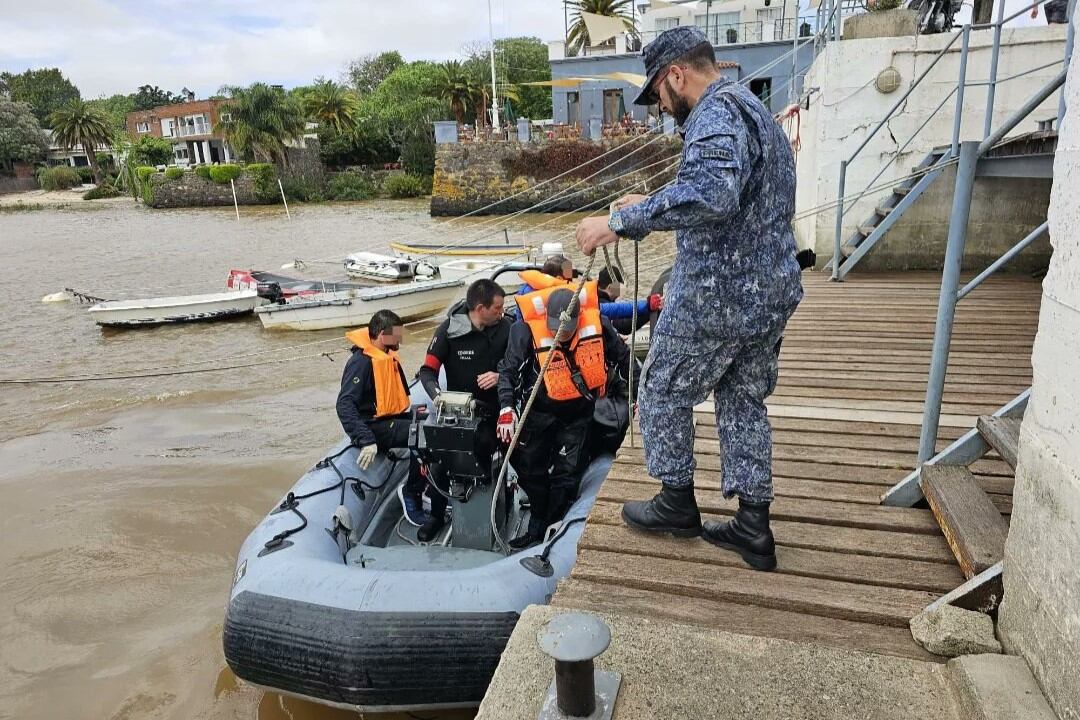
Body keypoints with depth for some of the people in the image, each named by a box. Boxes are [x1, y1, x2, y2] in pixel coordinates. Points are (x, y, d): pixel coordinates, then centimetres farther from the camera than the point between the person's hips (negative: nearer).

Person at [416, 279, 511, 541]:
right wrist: (437, 395, -27)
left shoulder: (505, 328, -5)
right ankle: (437, 515, 17)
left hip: (495, 409, 1)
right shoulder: (449, 330, -9)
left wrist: (501, 377, -18)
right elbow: (428, 371, -8)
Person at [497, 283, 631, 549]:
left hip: (579, 411, 0)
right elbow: (508, 371, -20)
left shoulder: (597, 323, -18)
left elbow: (623, 357, -2)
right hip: (540, 410, 0)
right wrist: (506, 410, -32)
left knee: (567, 472, 3)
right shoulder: (528, 330, -25)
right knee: (531, 469, 10)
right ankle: (537, 528, 29)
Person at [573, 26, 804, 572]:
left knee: (663, 393, 9)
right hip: (769, 294, 10)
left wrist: (623, 221, -31)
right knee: (745, 401, 16)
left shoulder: (716, 113, -15)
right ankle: (753, 527, 23)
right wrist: (652, 204, 23)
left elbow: (710, 193, -36)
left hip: (715, 297, -10)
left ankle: (677, 503, 23)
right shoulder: (753, 110, 19)